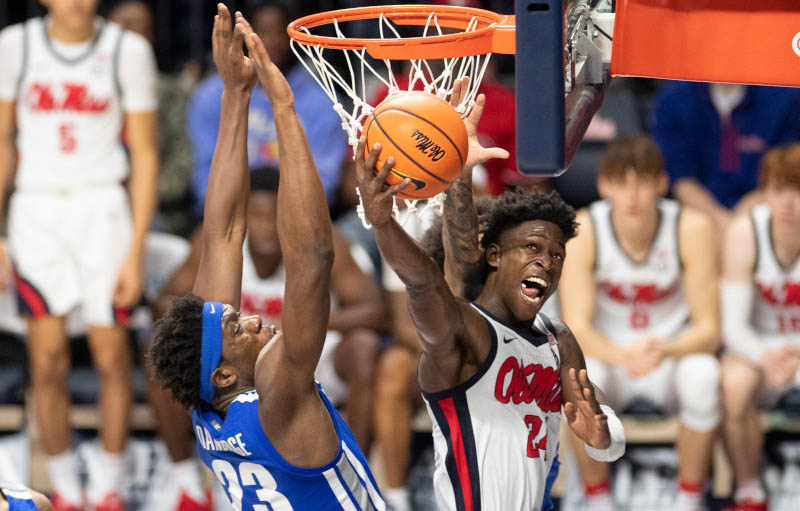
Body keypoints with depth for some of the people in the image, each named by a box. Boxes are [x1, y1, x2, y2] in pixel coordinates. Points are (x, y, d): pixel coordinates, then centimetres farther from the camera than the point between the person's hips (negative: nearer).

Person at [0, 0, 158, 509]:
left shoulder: (128, 50, -3)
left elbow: (145, 154, 0)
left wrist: (136, 252, -4)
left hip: (102, 210, -1)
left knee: (112, 357, -1)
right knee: (48, 364, 1)